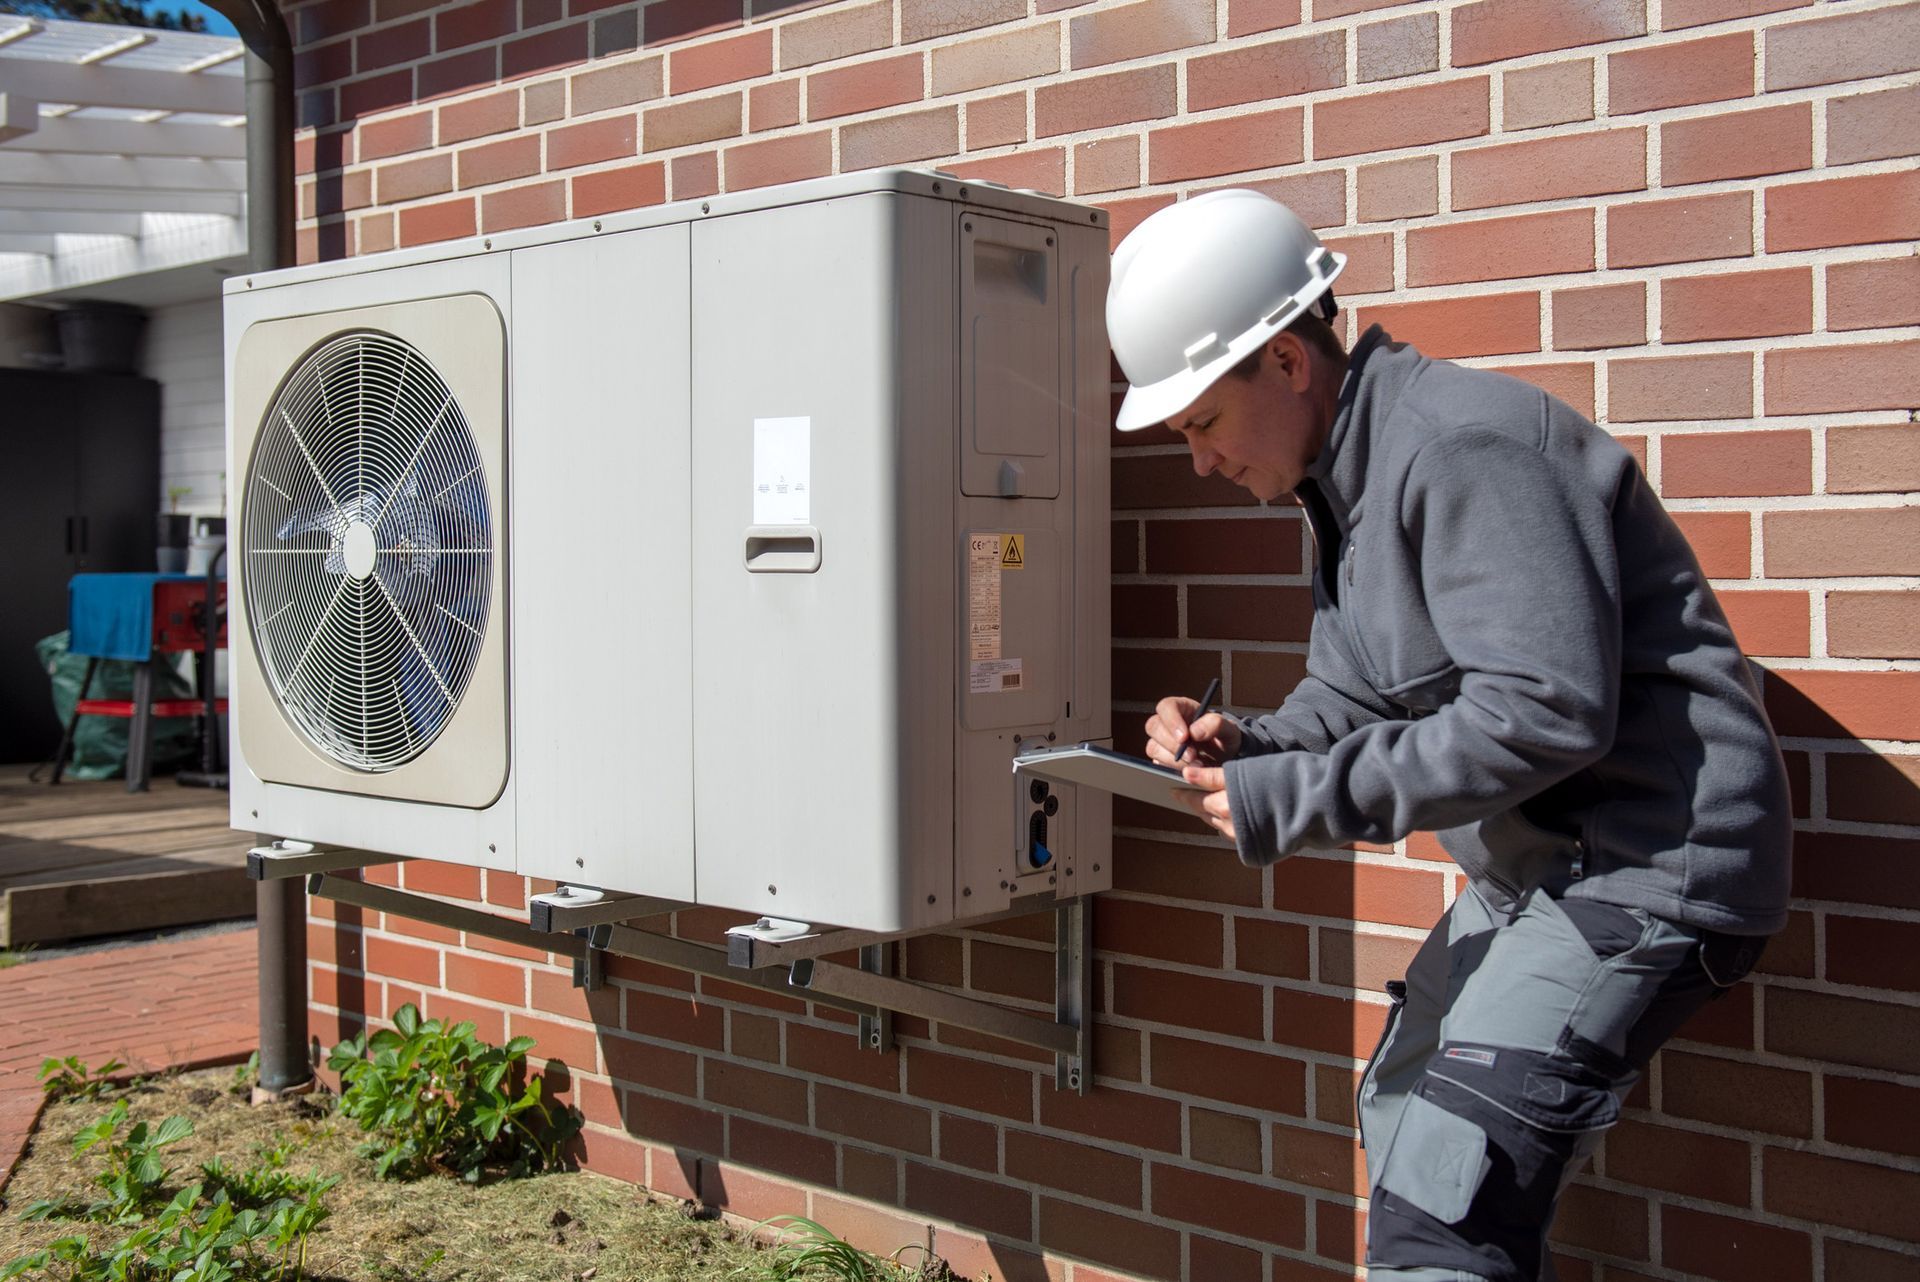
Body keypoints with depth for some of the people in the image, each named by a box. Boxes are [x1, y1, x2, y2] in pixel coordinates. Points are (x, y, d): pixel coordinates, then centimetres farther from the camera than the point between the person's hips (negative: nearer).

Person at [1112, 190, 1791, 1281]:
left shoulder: (1461, 445, -22)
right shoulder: (1347, 474, 11)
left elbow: (1544, 713, -28)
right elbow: (1355, 698, 15)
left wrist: (1296, 798, -23)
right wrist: (1246, 747, -7)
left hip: (1647, 863, -11)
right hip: (1532, 866, 11)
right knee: (1398, 1131, 23)